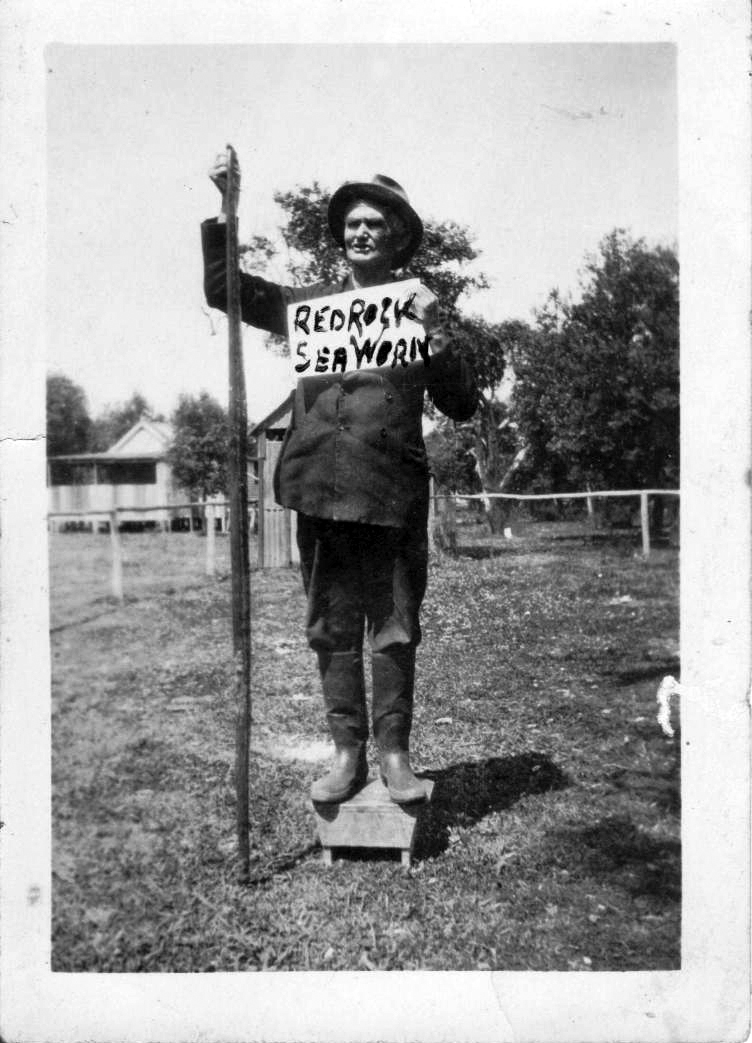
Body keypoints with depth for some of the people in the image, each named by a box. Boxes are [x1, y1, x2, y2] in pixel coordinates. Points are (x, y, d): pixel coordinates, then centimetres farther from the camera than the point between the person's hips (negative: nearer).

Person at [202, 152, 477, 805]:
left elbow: (461, 407, 3)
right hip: (321, 487, 2)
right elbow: (222, 289, 18)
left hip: (395, 491, -2)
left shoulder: (418, 309, 9)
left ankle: (394, 753, 16)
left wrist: (436, 335, -9)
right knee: (332, 627, 6)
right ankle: (347, 753, 17)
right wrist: (226, 209, 9)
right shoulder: (311, 303, 15)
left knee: (395, 629, 3)